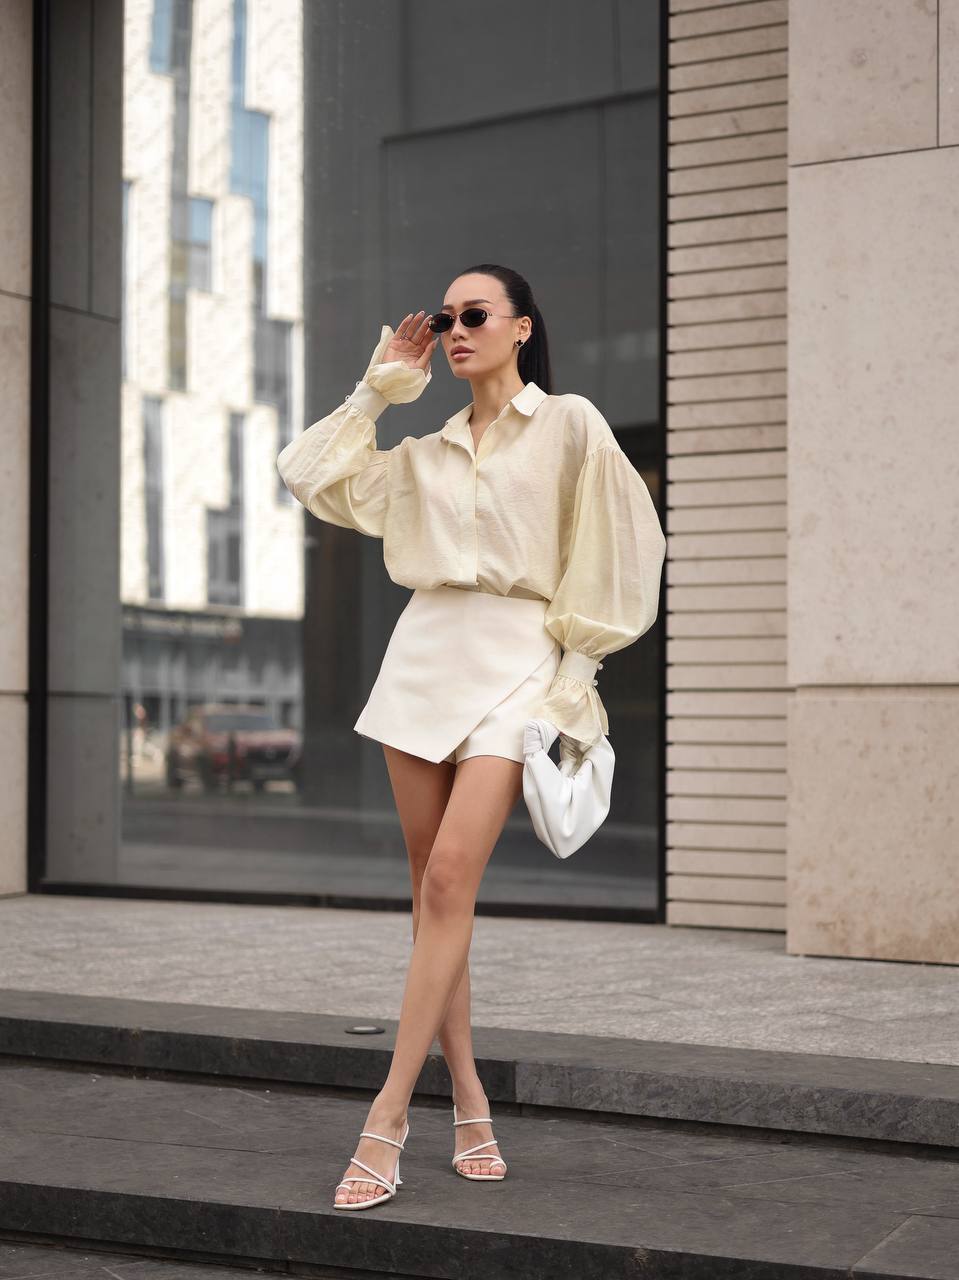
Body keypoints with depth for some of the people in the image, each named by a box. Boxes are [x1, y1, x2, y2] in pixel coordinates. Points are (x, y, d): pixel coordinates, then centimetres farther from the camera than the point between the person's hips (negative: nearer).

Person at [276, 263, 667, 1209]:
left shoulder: (569, 424, 4)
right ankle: (467, 1103, 10)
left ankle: (386, 1124, -16)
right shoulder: (425, 451, 18)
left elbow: (617, 548, 1)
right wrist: (377, 389, 16)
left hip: (517, 662, -5)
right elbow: (309, 476, 18)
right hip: (424, 654, 5)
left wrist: (575, 664, -4)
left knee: (449, 877, -16)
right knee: (432, 890, 1)